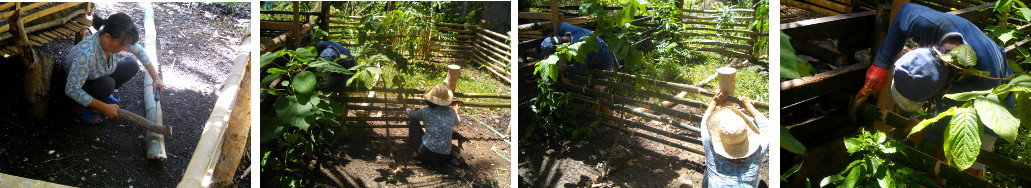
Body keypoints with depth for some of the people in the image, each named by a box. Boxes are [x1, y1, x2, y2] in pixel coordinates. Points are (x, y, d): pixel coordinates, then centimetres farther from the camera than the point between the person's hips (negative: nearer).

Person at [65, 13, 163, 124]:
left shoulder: (117, 40, -23)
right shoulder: (86, 54, -41)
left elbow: (140, 51, -2)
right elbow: (72, 90, -36)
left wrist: (156, 78, -6)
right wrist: (105, 107, -32)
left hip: (100, 78, 6)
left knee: (132, 66, -9)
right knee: (107, 83, -32)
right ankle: (80, 108, -7)